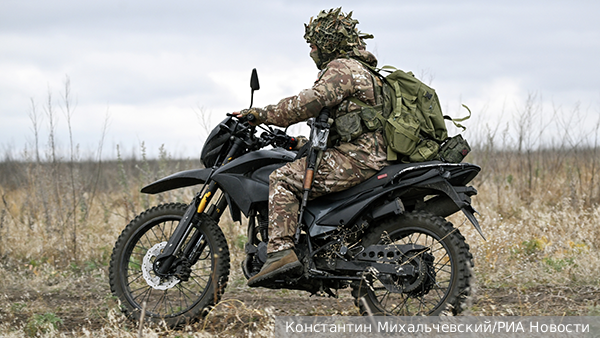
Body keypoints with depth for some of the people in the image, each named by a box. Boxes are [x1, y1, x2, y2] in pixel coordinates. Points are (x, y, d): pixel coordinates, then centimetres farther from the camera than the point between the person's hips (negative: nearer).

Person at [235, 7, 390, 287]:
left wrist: (263, 115, -16)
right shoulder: (361, 70, 27)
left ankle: (281, 251, -33)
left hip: (356, 158, -11)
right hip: (371, 156, 11)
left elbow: (311, 102, -19)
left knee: (281, 181, -18)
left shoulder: (342, 68, -6)